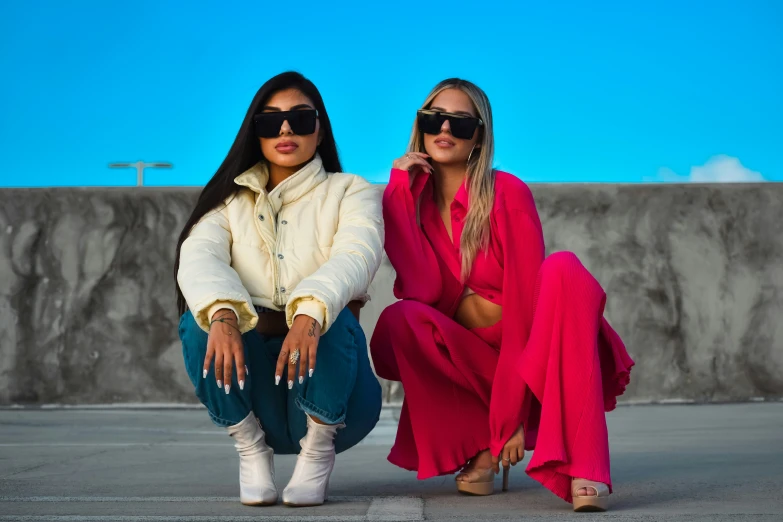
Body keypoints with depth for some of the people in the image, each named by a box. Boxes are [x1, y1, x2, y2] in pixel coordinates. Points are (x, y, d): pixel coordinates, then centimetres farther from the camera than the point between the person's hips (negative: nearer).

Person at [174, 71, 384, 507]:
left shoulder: (351, 193, 3)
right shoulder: (230, 200, 9)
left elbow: (356, 256, -20)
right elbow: (199, 256, -13)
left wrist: (311, 312, -43)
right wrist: (222, 314, -38)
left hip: (328, 391, -1)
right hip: (249, 388, 2)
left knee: (332, 319, -32)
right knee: (200, 320, -26)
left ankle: (319, 450, -9)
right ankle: (252, 449, -7)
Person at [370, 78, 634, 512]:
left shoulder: (508, 194, -13)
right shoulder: (410, 199, -2)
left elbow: (526, 298, -18)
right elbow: (424, 290, -18)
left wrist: (513, 417, -22)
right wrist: (401, 188, -17)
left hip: (532, 358, -3)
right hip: (475, 368, 3)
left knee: (563, 269, -31)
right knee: (399, 318, -24)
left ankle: (584, 467, -40)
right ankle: (479, 448, -9)